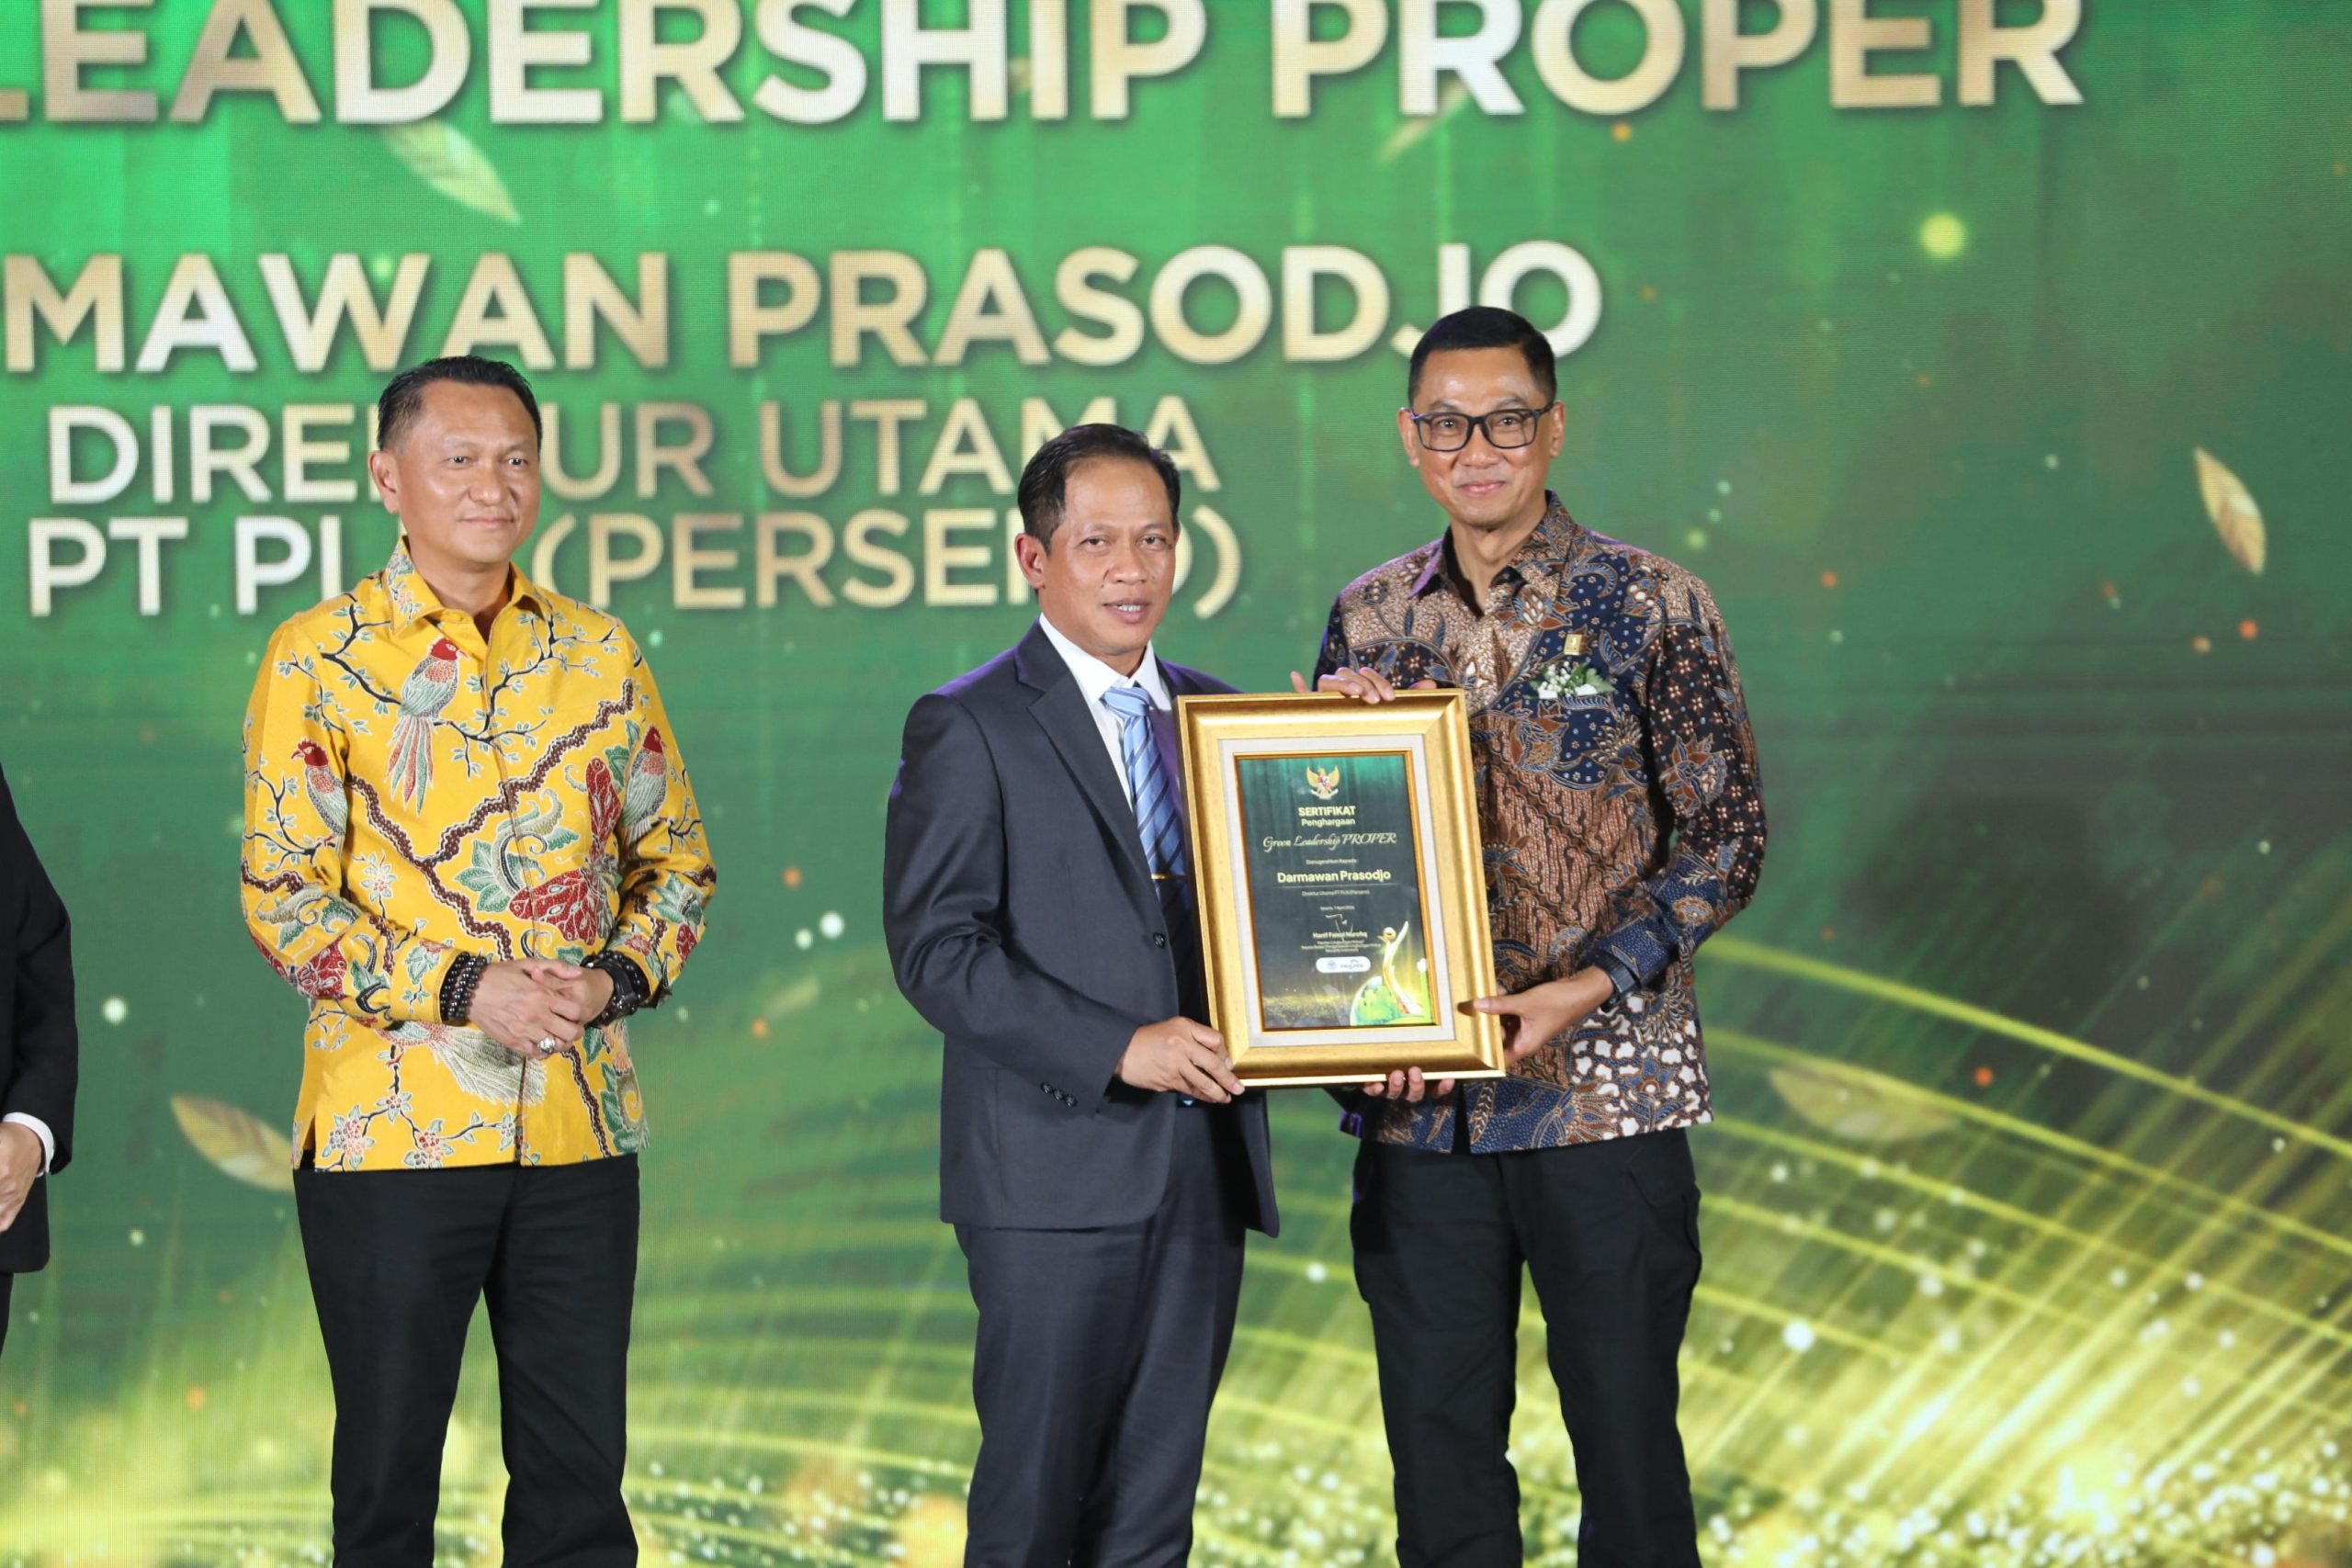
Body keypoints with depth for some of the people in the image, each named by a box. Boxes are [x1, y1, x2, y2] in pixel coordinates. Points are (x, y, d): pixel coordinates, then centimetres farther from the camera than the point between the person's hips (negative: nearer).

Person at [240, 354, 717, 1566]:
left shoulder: (597, 653, 9)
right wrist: (461, 988, -16)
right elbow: (283, 897, -7)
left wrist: (619, 977, -5)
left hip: (578, 1124, 3)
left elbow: (676, 854, 15)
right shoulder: (317, 660, -3)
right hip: (392, 1130, -3)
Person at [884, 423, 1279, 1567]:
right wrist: (1118, 1048, -17)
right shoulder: (968, 728, -2)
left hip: (1204, 1170, 5)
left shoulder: (1217, 717, 15)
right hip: (1057, 1172, -5)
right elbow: (936, 948, -10)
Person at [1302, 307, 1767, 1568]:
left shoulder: (1653, 607, -1)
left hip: (1605, 1091, -3)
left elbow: (1724, 837, -3)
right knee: (1439, 1454, 8)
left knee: (1627, 1443, 1)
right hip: (1419, 1104, 3)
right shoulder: (1366, 620, 9)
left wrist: (1588, 987, -14)